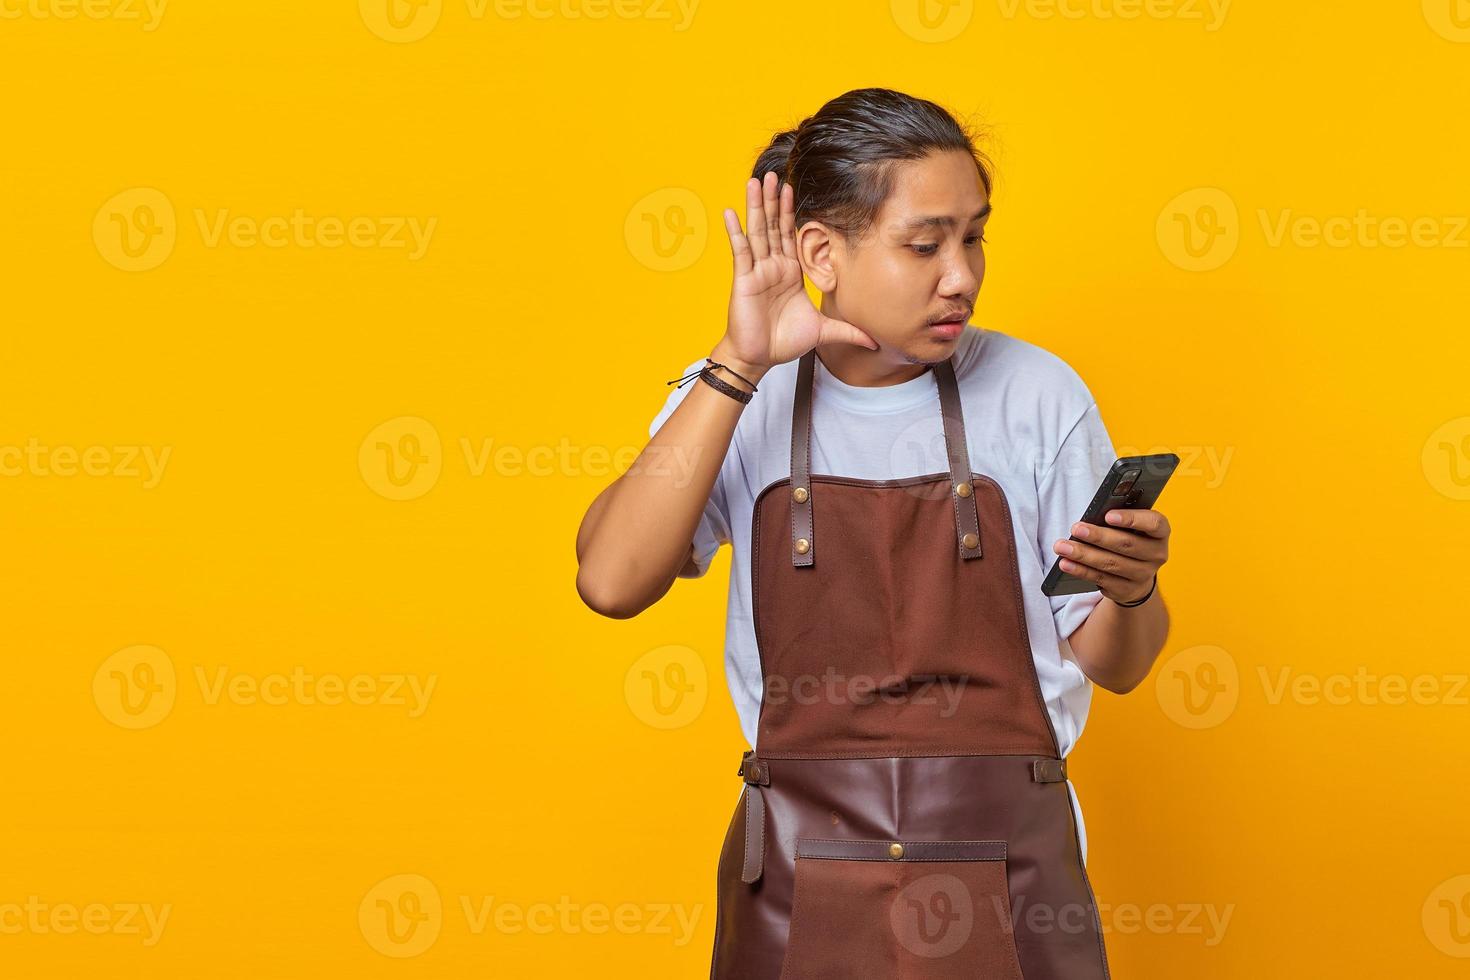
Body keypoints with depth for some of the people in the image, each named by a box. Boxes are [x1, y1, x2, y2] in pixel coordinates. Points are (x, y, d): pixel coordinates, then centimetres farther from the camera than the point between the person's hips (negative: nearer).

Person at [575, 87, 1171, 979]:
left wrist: (1130, 593, -18)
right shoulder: (734, 402, -1)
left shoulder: (1036, 393, -2)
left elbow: (1112, 665, 4)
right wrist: (739, 366, -19)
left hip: (1006, 880, 0)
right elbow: (612, 580, -18)